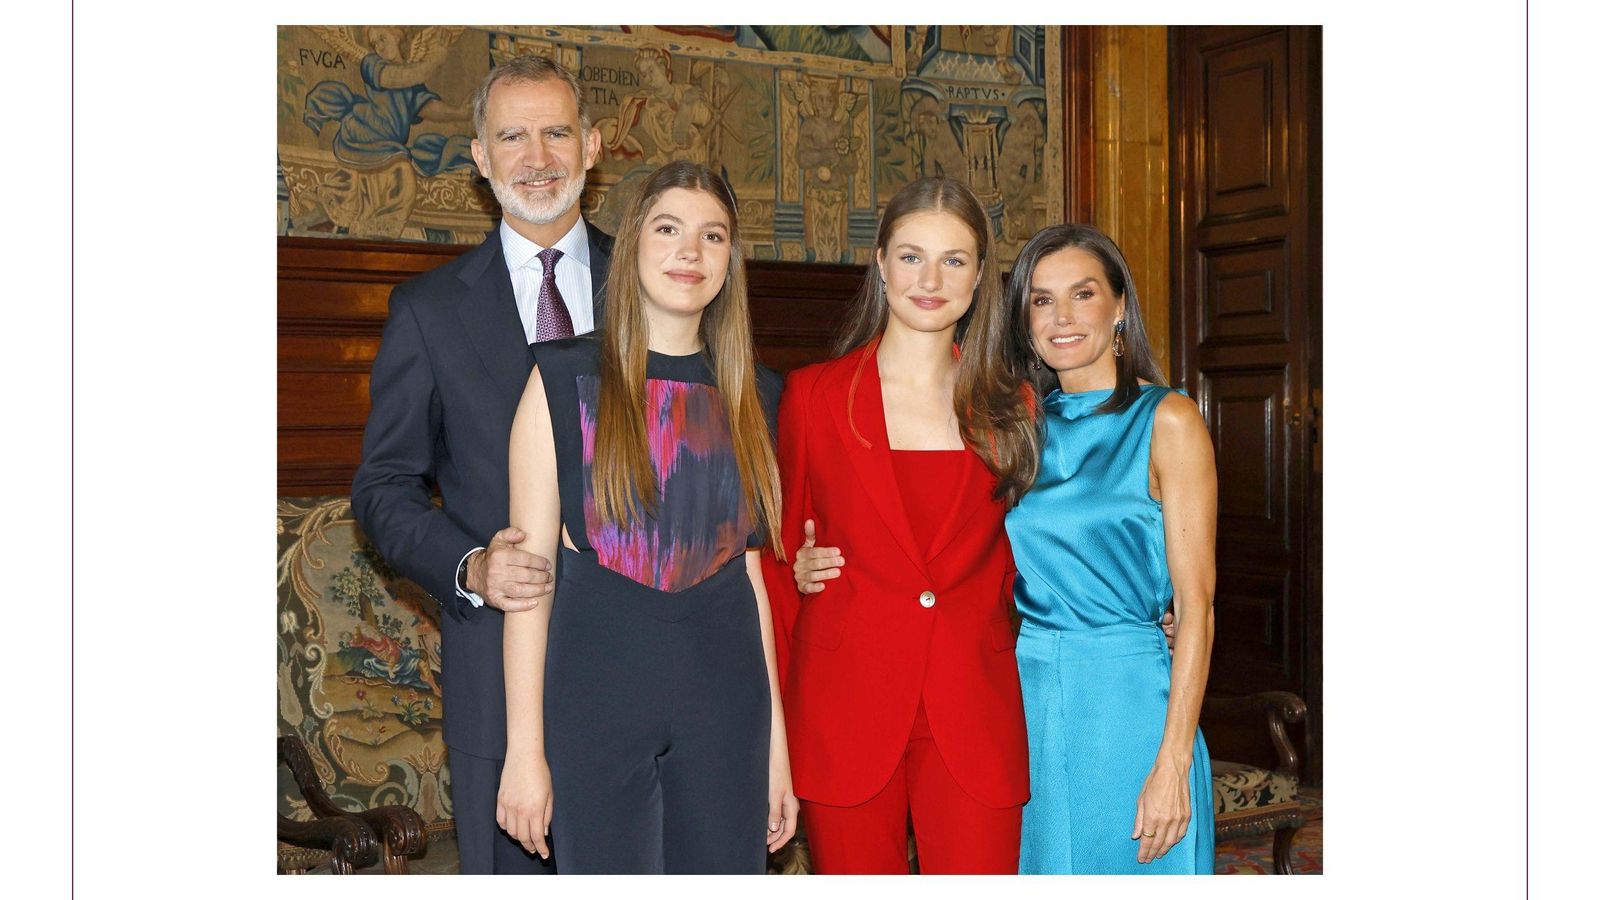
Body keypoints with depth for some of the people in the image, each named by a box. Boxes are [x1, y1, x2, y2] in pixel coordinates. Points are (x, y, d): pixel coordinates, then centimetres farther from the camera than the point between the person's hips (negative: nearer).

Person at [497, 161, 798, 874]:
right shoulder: (567, 379, -2)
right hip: (598, 687, -3)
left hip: (725, 691, 3)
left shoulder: (750, 398, 9)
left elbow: (751, 568, 11)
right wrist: (524, 749, -8)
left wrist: (776, 741, 9)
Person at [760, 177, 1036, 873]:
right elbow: (776, 547, 13)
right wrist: (796, 573, -6)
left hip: (973, 714, 1)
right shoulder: (812, 394, 5)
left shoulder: (1009, 405, 10)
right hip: (846, 706, -1)